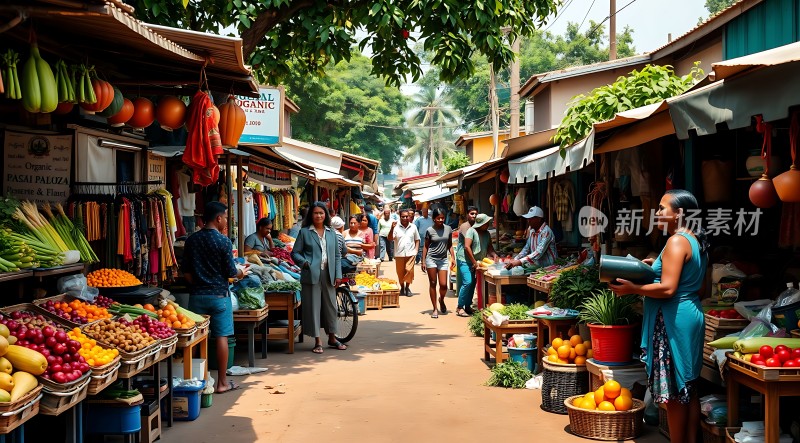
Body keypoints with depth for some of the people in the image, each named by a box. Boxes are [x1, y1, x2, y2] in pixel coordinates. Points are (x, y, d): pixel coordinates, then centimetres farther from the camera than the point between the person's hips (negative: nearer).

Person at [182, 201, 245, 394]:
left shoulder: (191, 240, 3)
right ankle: (222, 382, 7)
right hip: (219, 295, -4)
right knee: (221, 337, 2)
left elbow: (186, 271, 6)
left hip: (197, 295, 4)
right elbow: (231, 272, -8)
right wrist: (242, 273, 12)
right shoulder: (223, 241, -11)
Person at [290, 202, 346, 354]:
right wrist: (304, 262, -16)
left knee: (331, 305, 10)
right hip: (311, 274, -3)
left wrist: (338, 274, 5)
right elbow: (295, 253, 2)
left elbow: (337, 255, 13)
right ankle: (317, 341, 7)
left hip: (328, 275, 4)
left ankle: (332, 338, 25)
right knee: (313, 306, -1)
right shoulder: (304, 232, 2)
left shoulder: (331, 233, 12)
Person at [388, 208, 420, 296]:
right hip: (399, 254, 0)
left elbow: (417, 240, 13)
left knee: (409, 270, -8)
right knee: (400, 272, 8)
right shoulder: (396, 227, -3)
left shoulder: (413, 227, 5)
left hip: (410, 254, 0)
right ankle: (402, 288, 25)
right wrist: (392, 228, -24)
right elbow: (390, 239, -11)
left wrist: (416, 250, 1)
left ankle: (407, 287, 9)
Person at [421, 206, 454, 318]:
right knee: (433, 284, 2)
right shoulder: (430, 230, -4)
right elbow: (426, 246, 2)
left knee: (443, 285, -4)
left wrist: (453, 258, 2)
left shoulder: (448, 229, 3)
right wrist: (423, 261, -2)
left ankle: (441, 300, 28)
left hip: (443, 259, 2)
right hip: (431, 259, -2)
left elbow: (450, 245, 11)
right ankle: (435, 308, 11)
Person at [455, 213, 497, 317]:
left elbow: (489, 246, 12)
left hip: (475, 261, 8)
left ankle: (468, 306, 19)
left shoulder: (486, 233, 8)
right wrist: (474, 262, -17)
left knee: (472, 283, 8)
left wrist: (493, 254, -11)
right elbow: (467, 247, -20)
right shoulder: (471, 231, -15)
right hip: (464, 260, -8)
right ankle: (459, 308, -11)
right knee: (467, 282, -16)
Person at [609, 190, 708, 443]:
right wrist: (657, 265, 16)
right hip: (691, 315, 10)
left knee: (674, 391, -2)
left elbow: (668, 288, -24)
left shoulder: (676, 242, -16)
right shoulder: (696, 241, 13)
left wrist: (632, 289, -17)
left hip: (673, 320, -10)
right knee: (688, 388, 15)